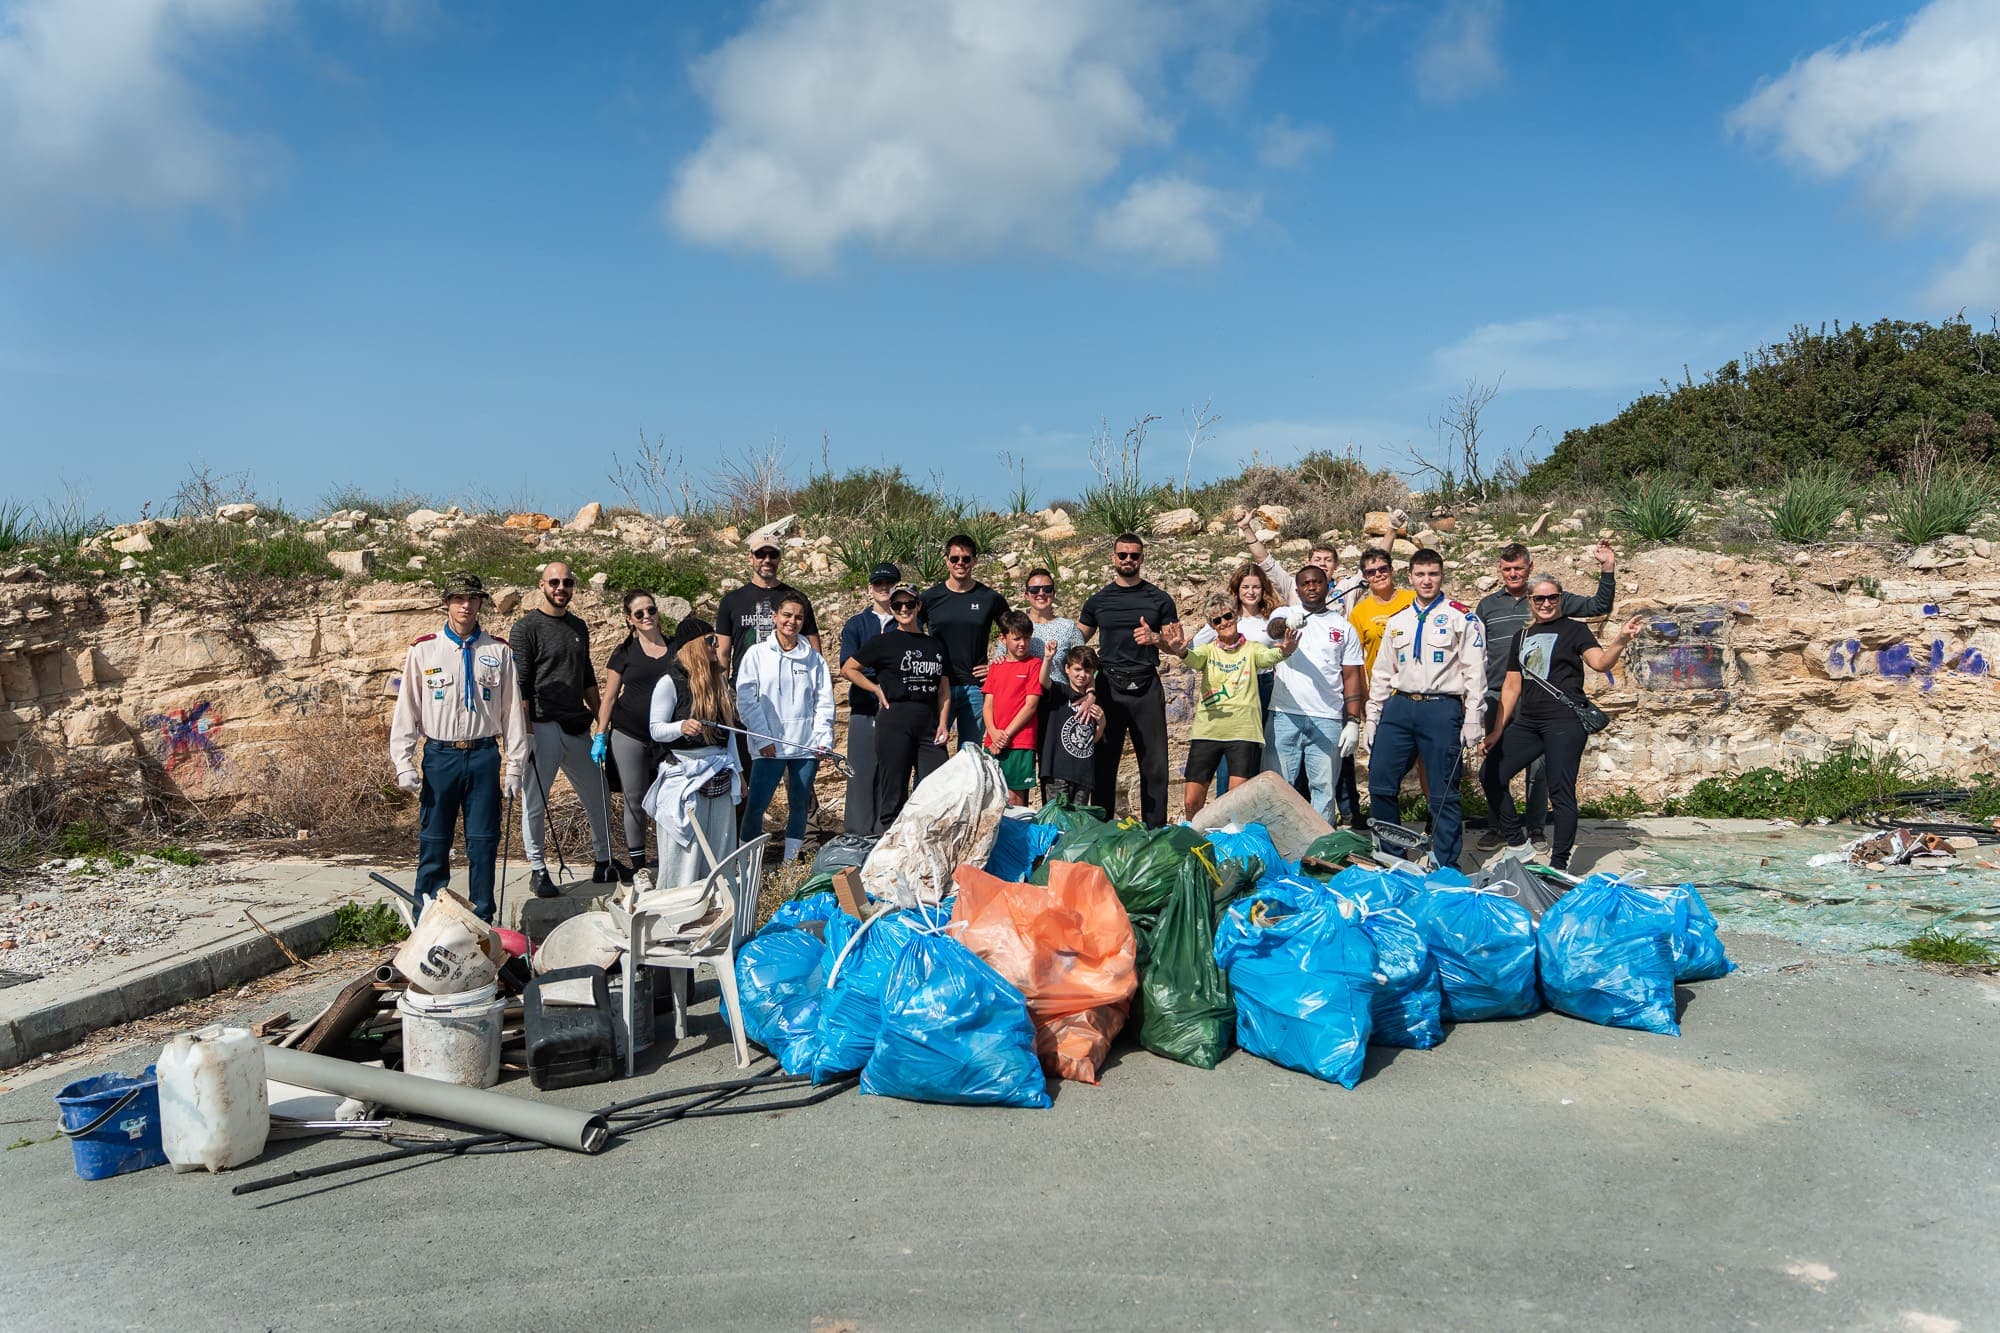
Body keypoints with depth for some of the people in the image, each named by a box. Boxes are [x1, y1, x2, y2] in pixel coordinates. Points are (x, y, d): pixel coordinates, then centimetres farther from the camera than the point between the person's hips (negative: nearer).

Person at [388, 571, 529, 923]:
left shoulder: (499, 652, 6)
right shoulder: (423, 650, 3)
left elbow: (512, 711, 6)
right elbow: (406, 708, 3)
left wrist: (514, 767, 2)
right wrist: (404, 763, -5)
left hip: (484, 755, 1)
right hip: (439, 755, -1)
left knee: (483, 842, 5)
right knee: (433, 842, 4)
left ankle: (483, 920, 15)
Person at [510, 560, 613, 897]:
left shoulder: (578, 626, 15)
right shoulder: (526, 627, -5)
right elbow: (520, 684, -9)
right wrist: (525, 732, -15)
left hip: (577, 727, 6)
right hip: (543, 727, -6)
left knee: (599, 799, 10)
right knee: (535, 802, 1)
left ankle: (604, 862, 22)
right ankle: (538, 869, 13)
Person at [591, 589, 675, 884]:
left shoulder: (676, 649, 6)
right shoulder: (624, 654, 2)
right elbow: (609, 696, 5)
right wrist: (600, 736, 0)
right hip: (629, 735, -1)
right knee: (635, 800, 5)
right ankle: (637, 863, 15)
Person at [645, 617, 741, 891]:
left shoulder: (717, 679, 13)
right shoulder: (669, 681, -7)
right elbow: (655, 730, -9)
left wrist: (737, 769, 19)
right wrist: (681, 727, -29)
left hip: (719, 774, 6)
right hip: (684, 774, -6)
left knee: (719, 850, 9)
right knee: (685, 850, -3)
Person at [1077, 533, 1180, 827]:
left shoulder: (1159, 599, 8)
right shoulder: (1098, 600, 11)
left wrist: (1154, 638, -13)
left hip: (1146, 687, -1)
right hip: (1108, 686, 1)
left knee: (1154, 764, -1)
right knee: (1104, 762, 2)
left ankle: (1155, 831, 5)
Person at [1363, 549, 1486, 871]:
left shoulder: (1462, 617, 1)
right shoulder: (1397, 621, 16)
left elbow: (1475, 671, -4)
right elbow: (1382, 673, 18)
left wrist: (1473, 720, -10)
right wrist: (1372, 718, 14)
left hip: (1442, 710, -5)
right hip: (1399, 707, 5)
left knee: (1443, 793, 0)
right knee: (1380, 785, 3)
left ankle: (1446, 867, 10)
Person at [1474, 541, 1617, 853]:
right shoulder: (1487, 605, 9)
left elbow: (1599, 607, 4)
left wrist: (1607, 571, -8)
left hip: (1538, 697, -1)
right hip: (1497, 695, 2)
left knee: (1538, 766, 4)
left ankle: (1535, 829, 14)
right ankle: (1496, 827, 16)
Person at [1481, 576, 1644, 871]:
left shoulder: (1573, 629, 1)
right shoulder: (1522, 636, 16)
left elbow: (1600, 662, -15)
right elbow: (1512, 685, 18)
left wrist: (1620, 640, -35)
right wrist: (1497, 731, 15)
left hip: (1565, 722, -7)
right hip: (1527, 723, 7)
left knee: (1560, 791, -6)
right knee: (1490, 774, 5)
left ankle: (1559, 864, 1)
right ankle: (1518, 843, 16)